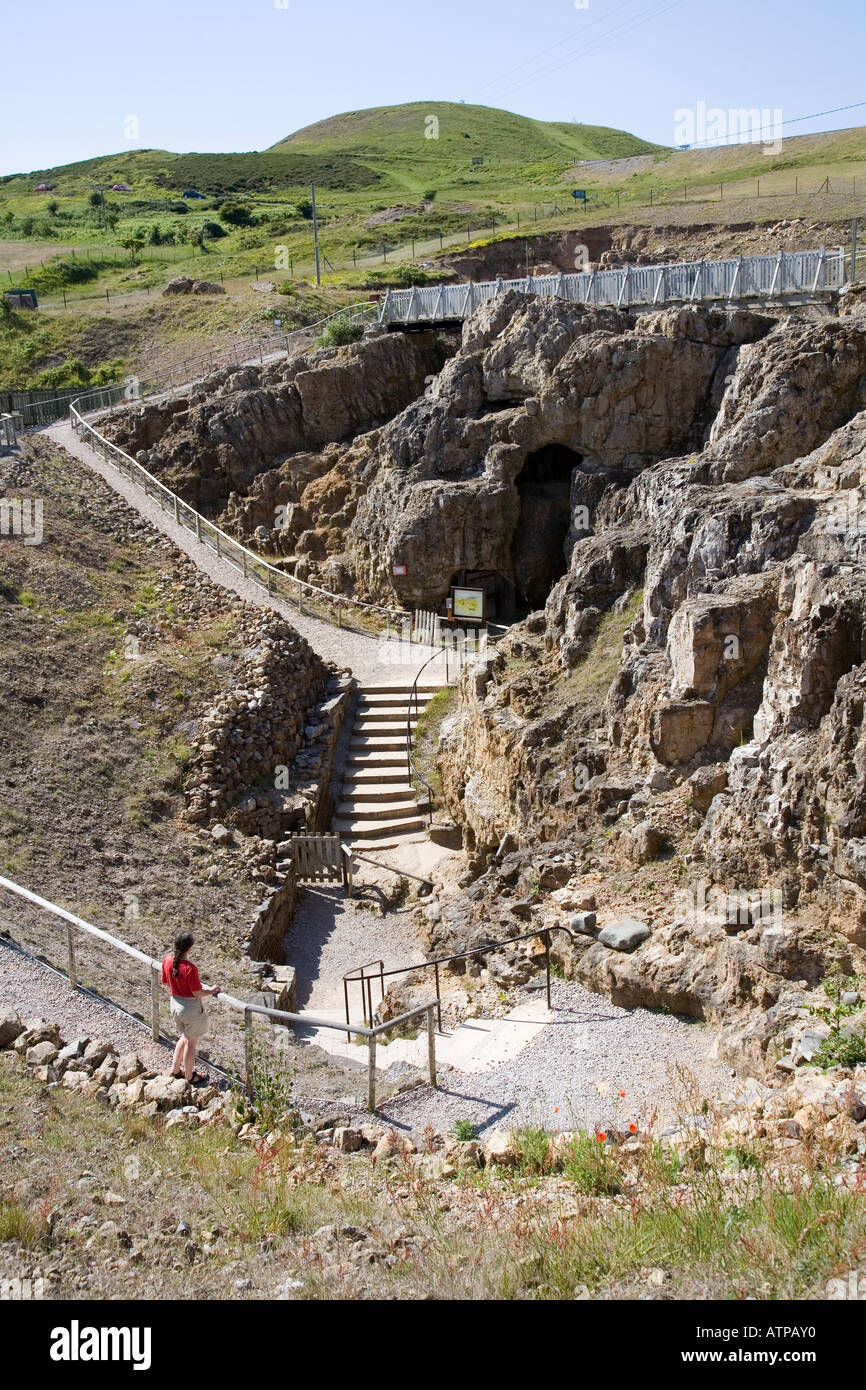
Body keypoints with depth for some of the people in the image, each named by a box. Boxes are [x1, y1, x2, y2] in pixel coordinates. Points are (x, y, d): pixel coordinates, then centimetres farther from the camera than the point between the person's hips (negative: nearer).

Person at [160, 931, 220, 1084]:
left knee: (184, 1037, 28)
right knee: (191, 1043, 13)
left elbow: (166, 984, 5)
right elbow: (197, 993, -20)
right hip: (191, 1006, -7)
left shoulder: (167, 960, -9)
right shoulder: (189, 968, -29)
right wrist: (211, 991, -4)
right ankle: (189, 1077, 28)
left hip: (175, 1003, 7)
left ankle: (175, 1070, 38)